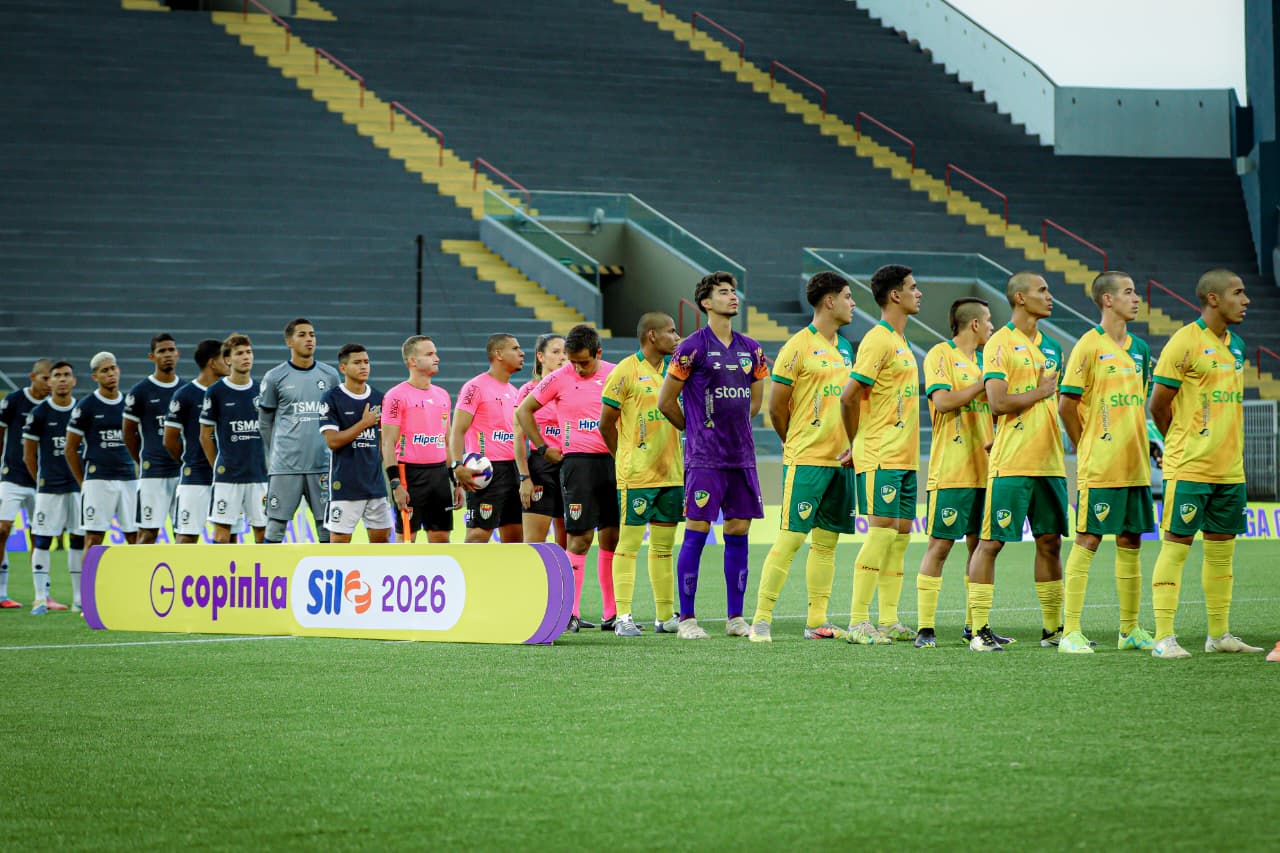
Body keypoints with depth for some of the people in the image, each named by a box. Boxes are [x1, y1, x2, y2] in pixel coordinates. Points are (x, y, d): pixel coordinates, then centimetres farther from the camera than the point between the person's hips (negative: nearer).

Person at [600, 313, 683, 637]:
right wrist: (625, 459, 3)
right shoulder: (626, 371, -8)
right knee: (629, 543, -4)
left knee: (664, 546, 10)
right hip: (636, 476, -6)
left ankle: (666, 616, 15)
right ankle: (623, 616, -3)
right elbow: (606, 423, -3)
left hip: (671, 473, 6)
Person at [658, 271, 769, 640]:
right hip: (704, 458, -5)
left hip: (742, 456, 5)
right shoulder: (692, 347, -6)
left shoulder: (751, 349, 11)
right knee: (697, 532, -5)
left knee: (738, 532, 5)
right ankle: (686, 619, 0)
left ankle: (736, 618, 11)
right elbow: (666, 401, 0)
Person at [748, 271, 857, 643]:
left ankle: (817, 621, 12)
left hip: (841, 458, 7)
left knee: (827, 540, 8)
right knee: (791, 537, -9)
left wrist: (849, 444, 11)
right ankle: (762, 619, -6)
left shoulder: (845, 348, 14)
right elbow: (777, 407, -7)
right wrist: (797, 444, 4)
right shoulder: (798, 347, -10)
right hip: (807, 460, -7)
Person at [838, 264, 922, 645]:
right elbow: (849, 396, -15)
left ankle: (889, 621, 9)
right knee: (882, 532, -11)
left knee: (900, 535, 7)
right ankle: (858, 623, -9)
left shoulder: (900, 341, 18)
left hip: (905, 457, 9)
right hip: (880, 457, -9)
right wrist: (857, 443, -4)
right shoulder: (878, 340, -12)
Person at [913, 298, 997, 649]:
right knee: (940, 544, -8)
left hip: (984, 469, 7)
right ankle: (926, 628, -6)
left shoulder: (985, 359, 18)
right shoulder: (940, 355, -4)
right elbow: (942, 400, -18)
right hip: (951, 471, -7)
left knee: (980, 545, 8)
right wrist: (983, 384, -12)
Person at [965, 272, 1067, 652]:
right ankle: (979, 631, -3)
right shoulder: (1000, 344, -8)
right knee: (990, 542, -5)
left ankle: (1053, 628, 18)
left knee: (1050, 540, 10)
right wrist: (1042, 392, -8)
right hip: (1011, 463, -7)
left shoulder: (1051, 346, 16)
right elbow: (997, 403, -17)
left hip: (1049, 461, 7)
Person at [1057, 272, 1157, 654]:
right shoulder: (1089, 346, -9)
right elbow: (1067, 404, -9)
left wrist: (1139, 447, 13)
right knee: (1088, 540, -7)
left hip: (1135, 464, 7)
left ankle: (1130, 630, 17)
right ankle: (1071, 632, -5)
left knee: (1130, 542, 10)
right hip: (1099, 467, -7)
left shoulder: (1140, 348, 13)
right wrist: (1088, 448, -1)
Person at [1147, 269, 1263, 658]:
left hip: (1229, 467, 8)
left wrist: (1230, 447, 13)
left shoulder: (1236, 344, 13)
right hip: (1189, 467, -8)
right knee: (1176, 546, -6)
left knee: (1222, 547, 10)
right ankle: (1164, 638, -5)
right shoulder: (1185, 342, -11)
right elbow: (1158, 405, -8)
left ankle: (1219, 634, 17)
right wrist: (1182, 444, 5)